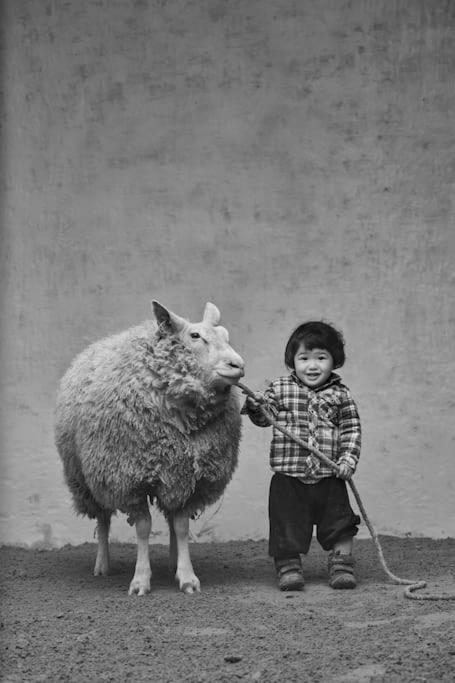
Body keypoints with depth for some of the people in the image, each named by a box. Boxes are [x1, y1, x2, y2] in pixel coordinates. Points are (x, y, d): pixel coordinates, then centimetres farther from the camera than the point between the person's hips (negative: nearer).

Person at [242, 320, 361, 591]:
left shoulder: (340, 395, 2)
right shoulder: (280, 389, 2)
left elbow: (352, 429, 3)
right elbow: (265, 417, -1)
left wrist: (348, 459, -9)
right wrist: (255, 406, -22)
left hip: (329, 478, 1)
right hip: (288, 477, -1)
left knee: (339, 523, 7)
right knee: (287, 527, 4)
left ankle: (342, 566, 21)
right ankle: (288, 568, 18)